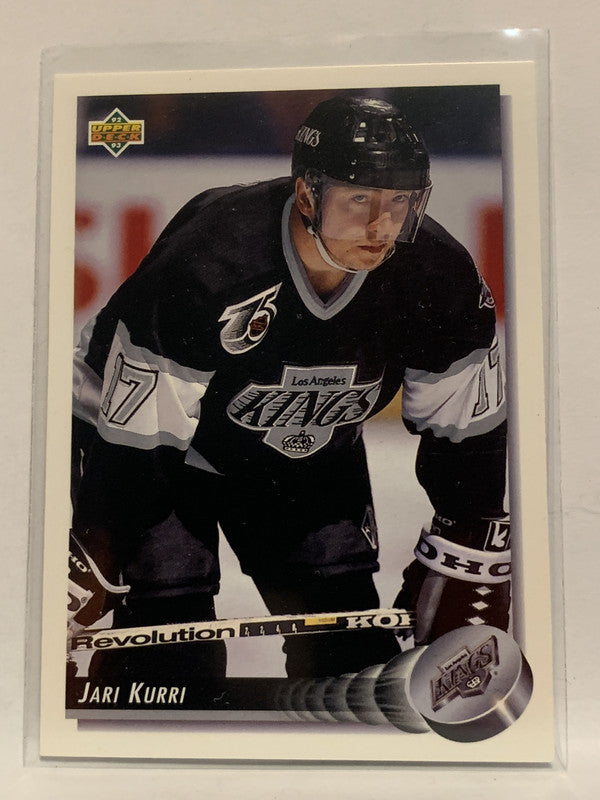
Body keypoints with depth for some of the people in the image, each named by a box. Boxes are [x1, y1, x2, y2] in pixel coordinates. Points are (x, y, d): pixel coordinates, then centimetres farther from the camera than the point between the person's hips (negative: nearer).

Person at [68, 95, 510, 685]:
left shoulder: (436, 273, -21)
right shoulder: (207, 262, -35)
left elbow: (466, 429, -7)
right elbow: (128, 435, -27)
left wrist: (468, 571, -5)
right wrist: (85, 571, -21)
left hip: (314, 456, 4)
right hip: (169, 449, -3)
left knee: (354, 648, 5)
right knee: (172, 659, -7)